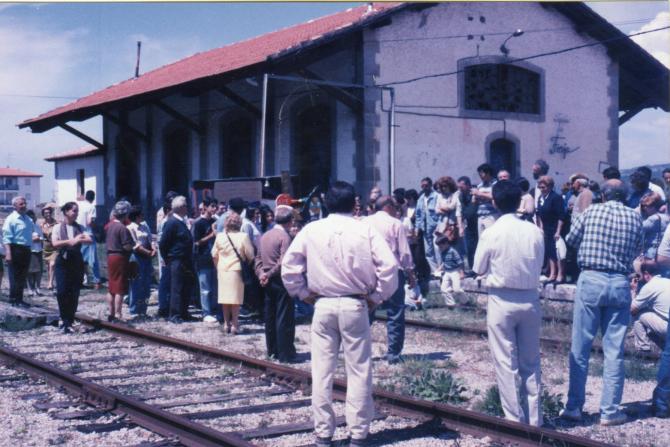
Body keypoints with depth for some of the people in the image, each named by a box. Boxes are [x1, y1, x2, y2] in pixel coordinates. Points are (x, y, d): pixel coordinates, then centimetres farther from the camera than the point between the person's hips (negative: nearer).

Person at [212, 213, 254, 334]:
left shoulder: (220, 236, 0)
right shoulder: (243, 236, -10)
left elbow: (214, 255, 4)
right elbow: (250, 255, -8)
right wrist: (246, 265, 9)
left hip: (222, 270, 3)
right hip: (236, 270, -3)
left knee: (225, 297, 10)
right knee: (236, 298, 1)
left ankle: (227, 324, 17)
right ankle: (234, 325, 2)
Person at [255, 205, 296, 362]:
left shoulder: (265, 236, 11)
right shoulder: (285, 237, -14)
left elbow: (258, 258, 10)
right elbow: (283, 262, -21)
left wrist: (261, 274, -1)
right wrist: (270, 275, -13)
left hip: (268, 282, 8)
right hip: (281, 280, -8)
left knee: (270, 316, 13)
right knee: (284, 318, -3)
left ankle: (272, 350, 20)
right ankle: (285, 354, -1)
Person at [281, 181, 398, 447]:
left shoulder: (311, 230, 0)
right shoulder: (365, 230, -4)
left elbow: (288, 265, 0)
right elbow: (389, 266, -10)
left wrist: (303, 293, 10)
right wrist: (377, 296, 1)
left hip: (323, 305, 1)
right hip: (355, 305, -1)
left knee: (322, 371, 7)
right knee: (359, 371, 6)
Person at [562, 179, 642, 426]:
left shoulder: (592, 211, 0)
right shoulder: (635, 217, 3)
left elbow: (570, 240, 9)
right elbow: (637, 251, 10)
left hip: (590, 280, -1)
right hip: (620, 284, 1)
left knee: (580, 347, 7)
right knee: (614, 351, 6)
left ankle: (574, 406, 12)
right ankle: (610, 411, 8)